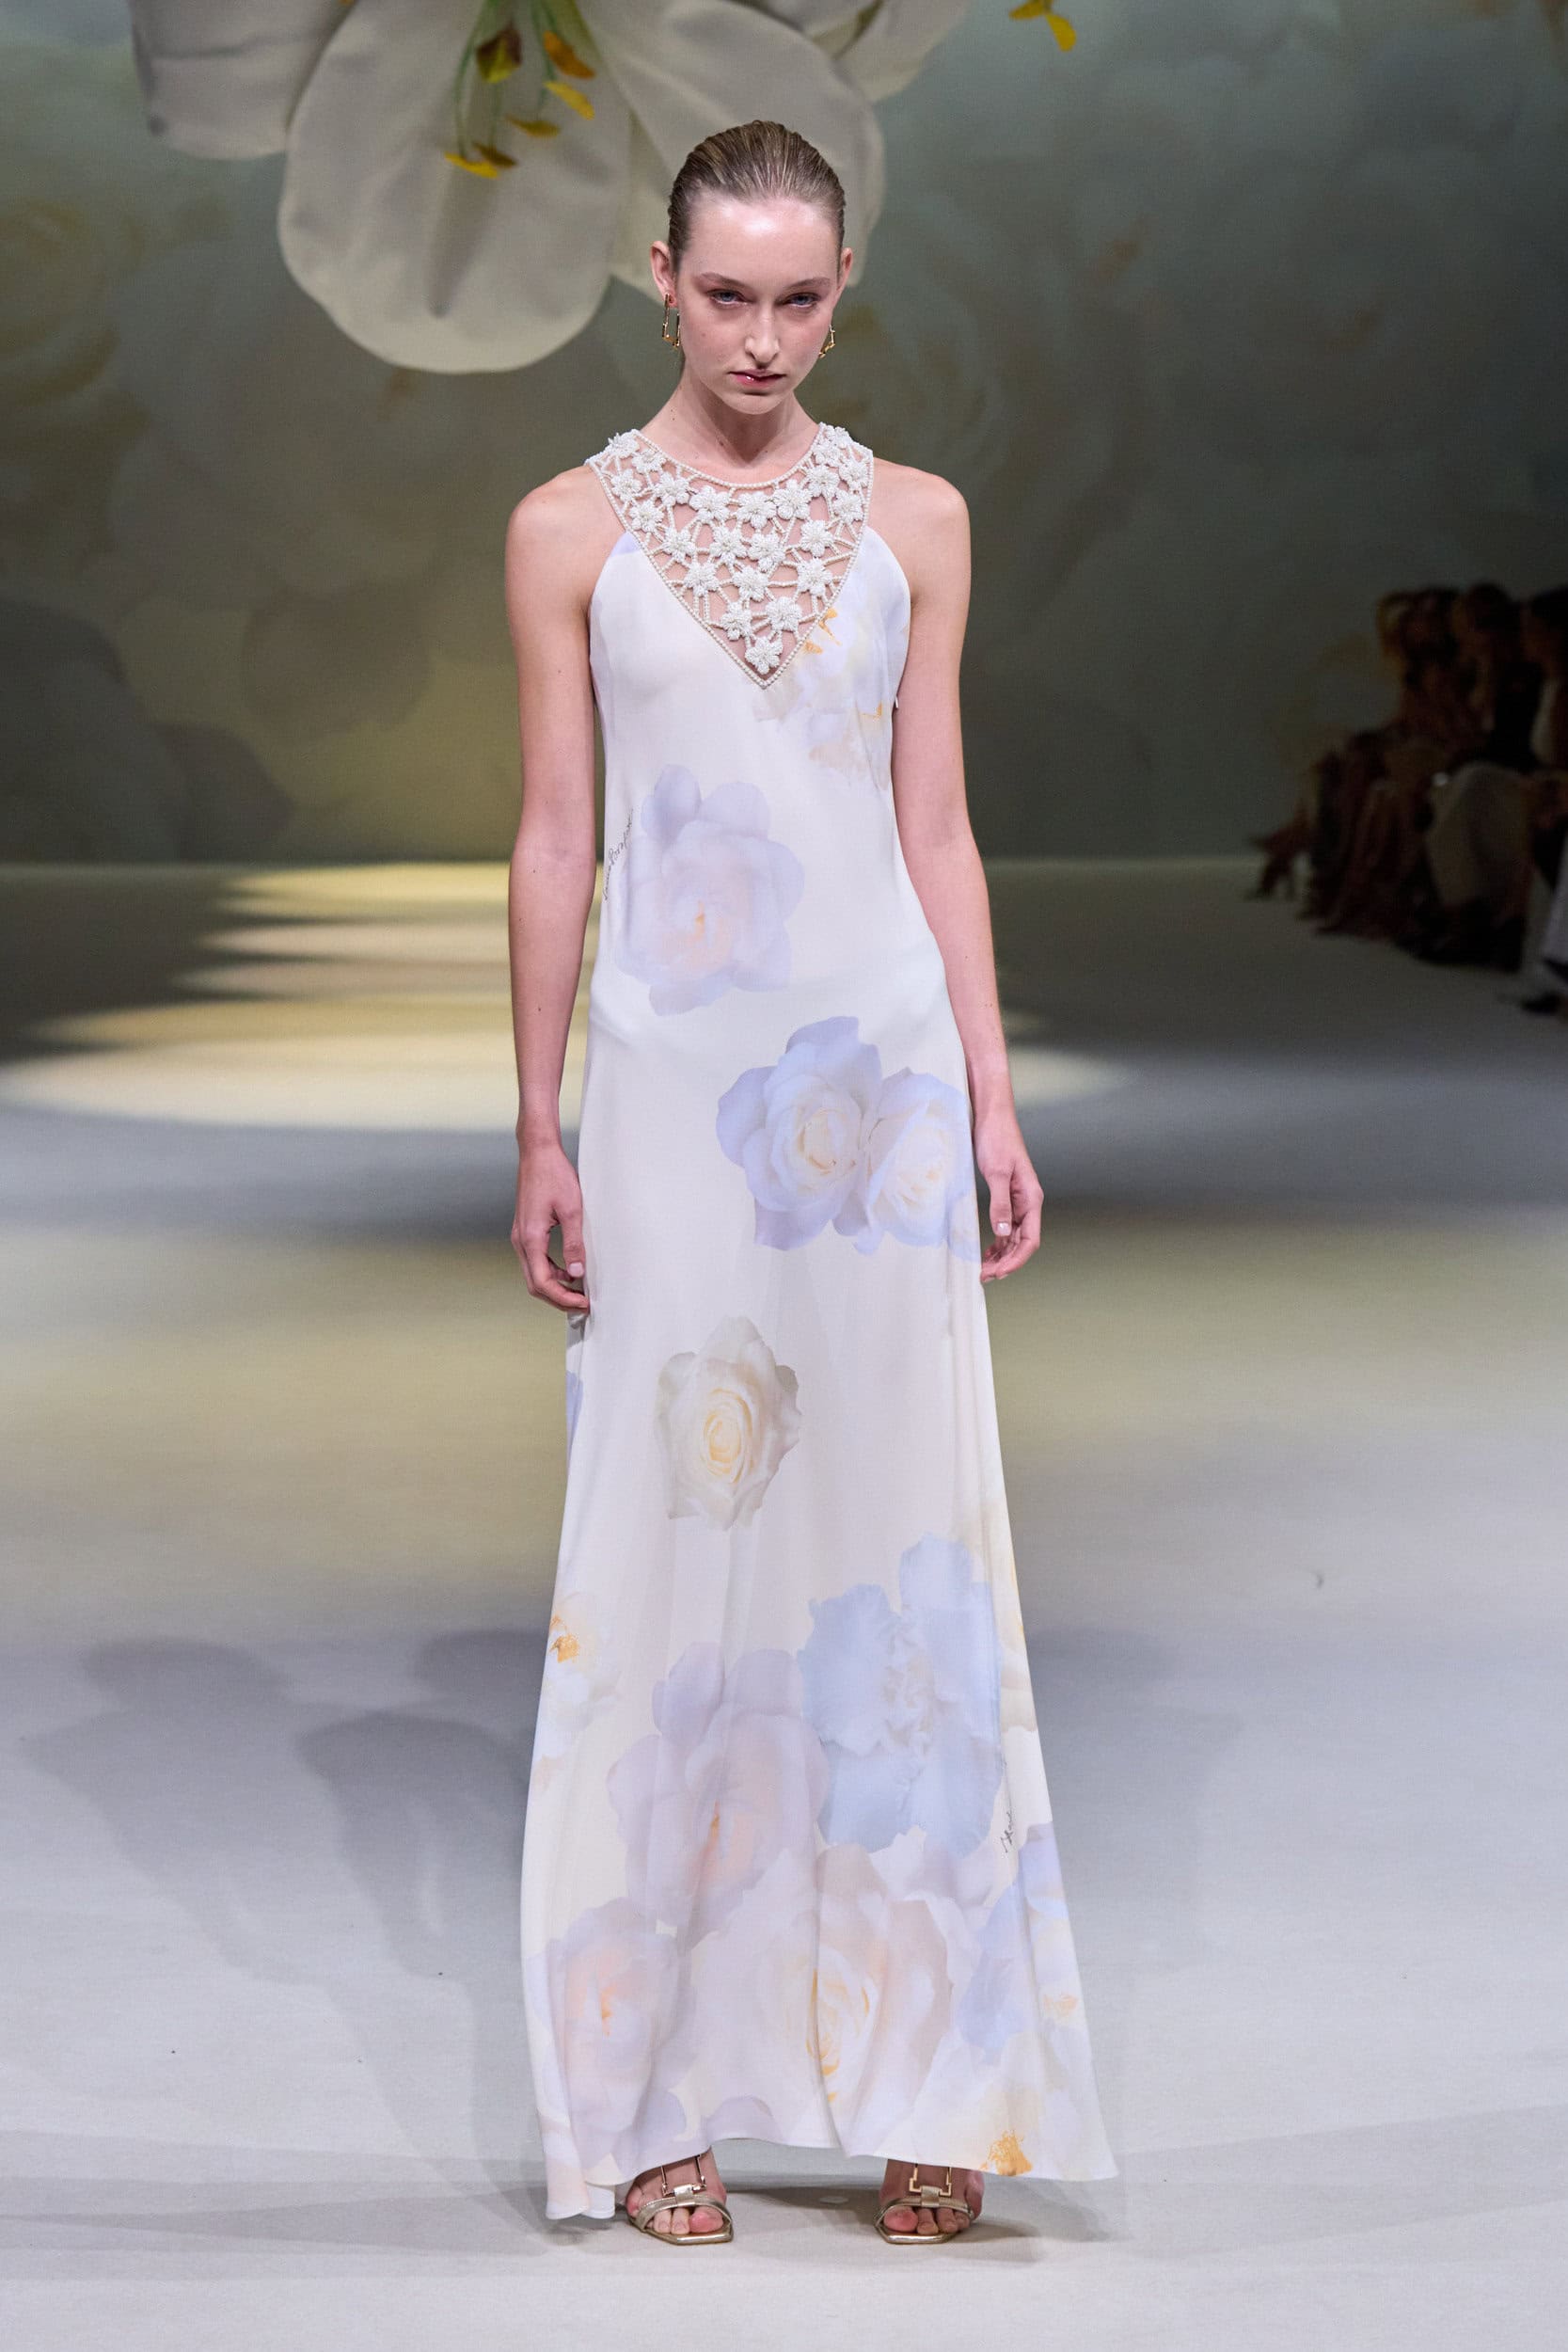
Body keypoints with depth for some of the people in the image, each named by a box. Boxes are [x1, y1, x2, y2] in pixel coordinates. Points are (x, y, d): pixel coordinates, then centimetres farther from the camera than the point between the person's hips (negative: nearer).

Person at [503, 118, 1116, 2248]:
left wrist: (993, 1101, 3)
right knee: (673, 1553, 0)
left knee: (902, 1554, 2)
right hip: (674, 1083, -2)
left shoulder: (912, 521, 8)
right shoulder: (570, 530, 2)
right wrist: (540, 1136, 0)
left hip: (882, 1071, 2)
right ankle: (657, 2088, 9)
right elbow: (554, 840, 2)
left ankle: (919, 2071, 11)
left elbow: (938, 828, 8)